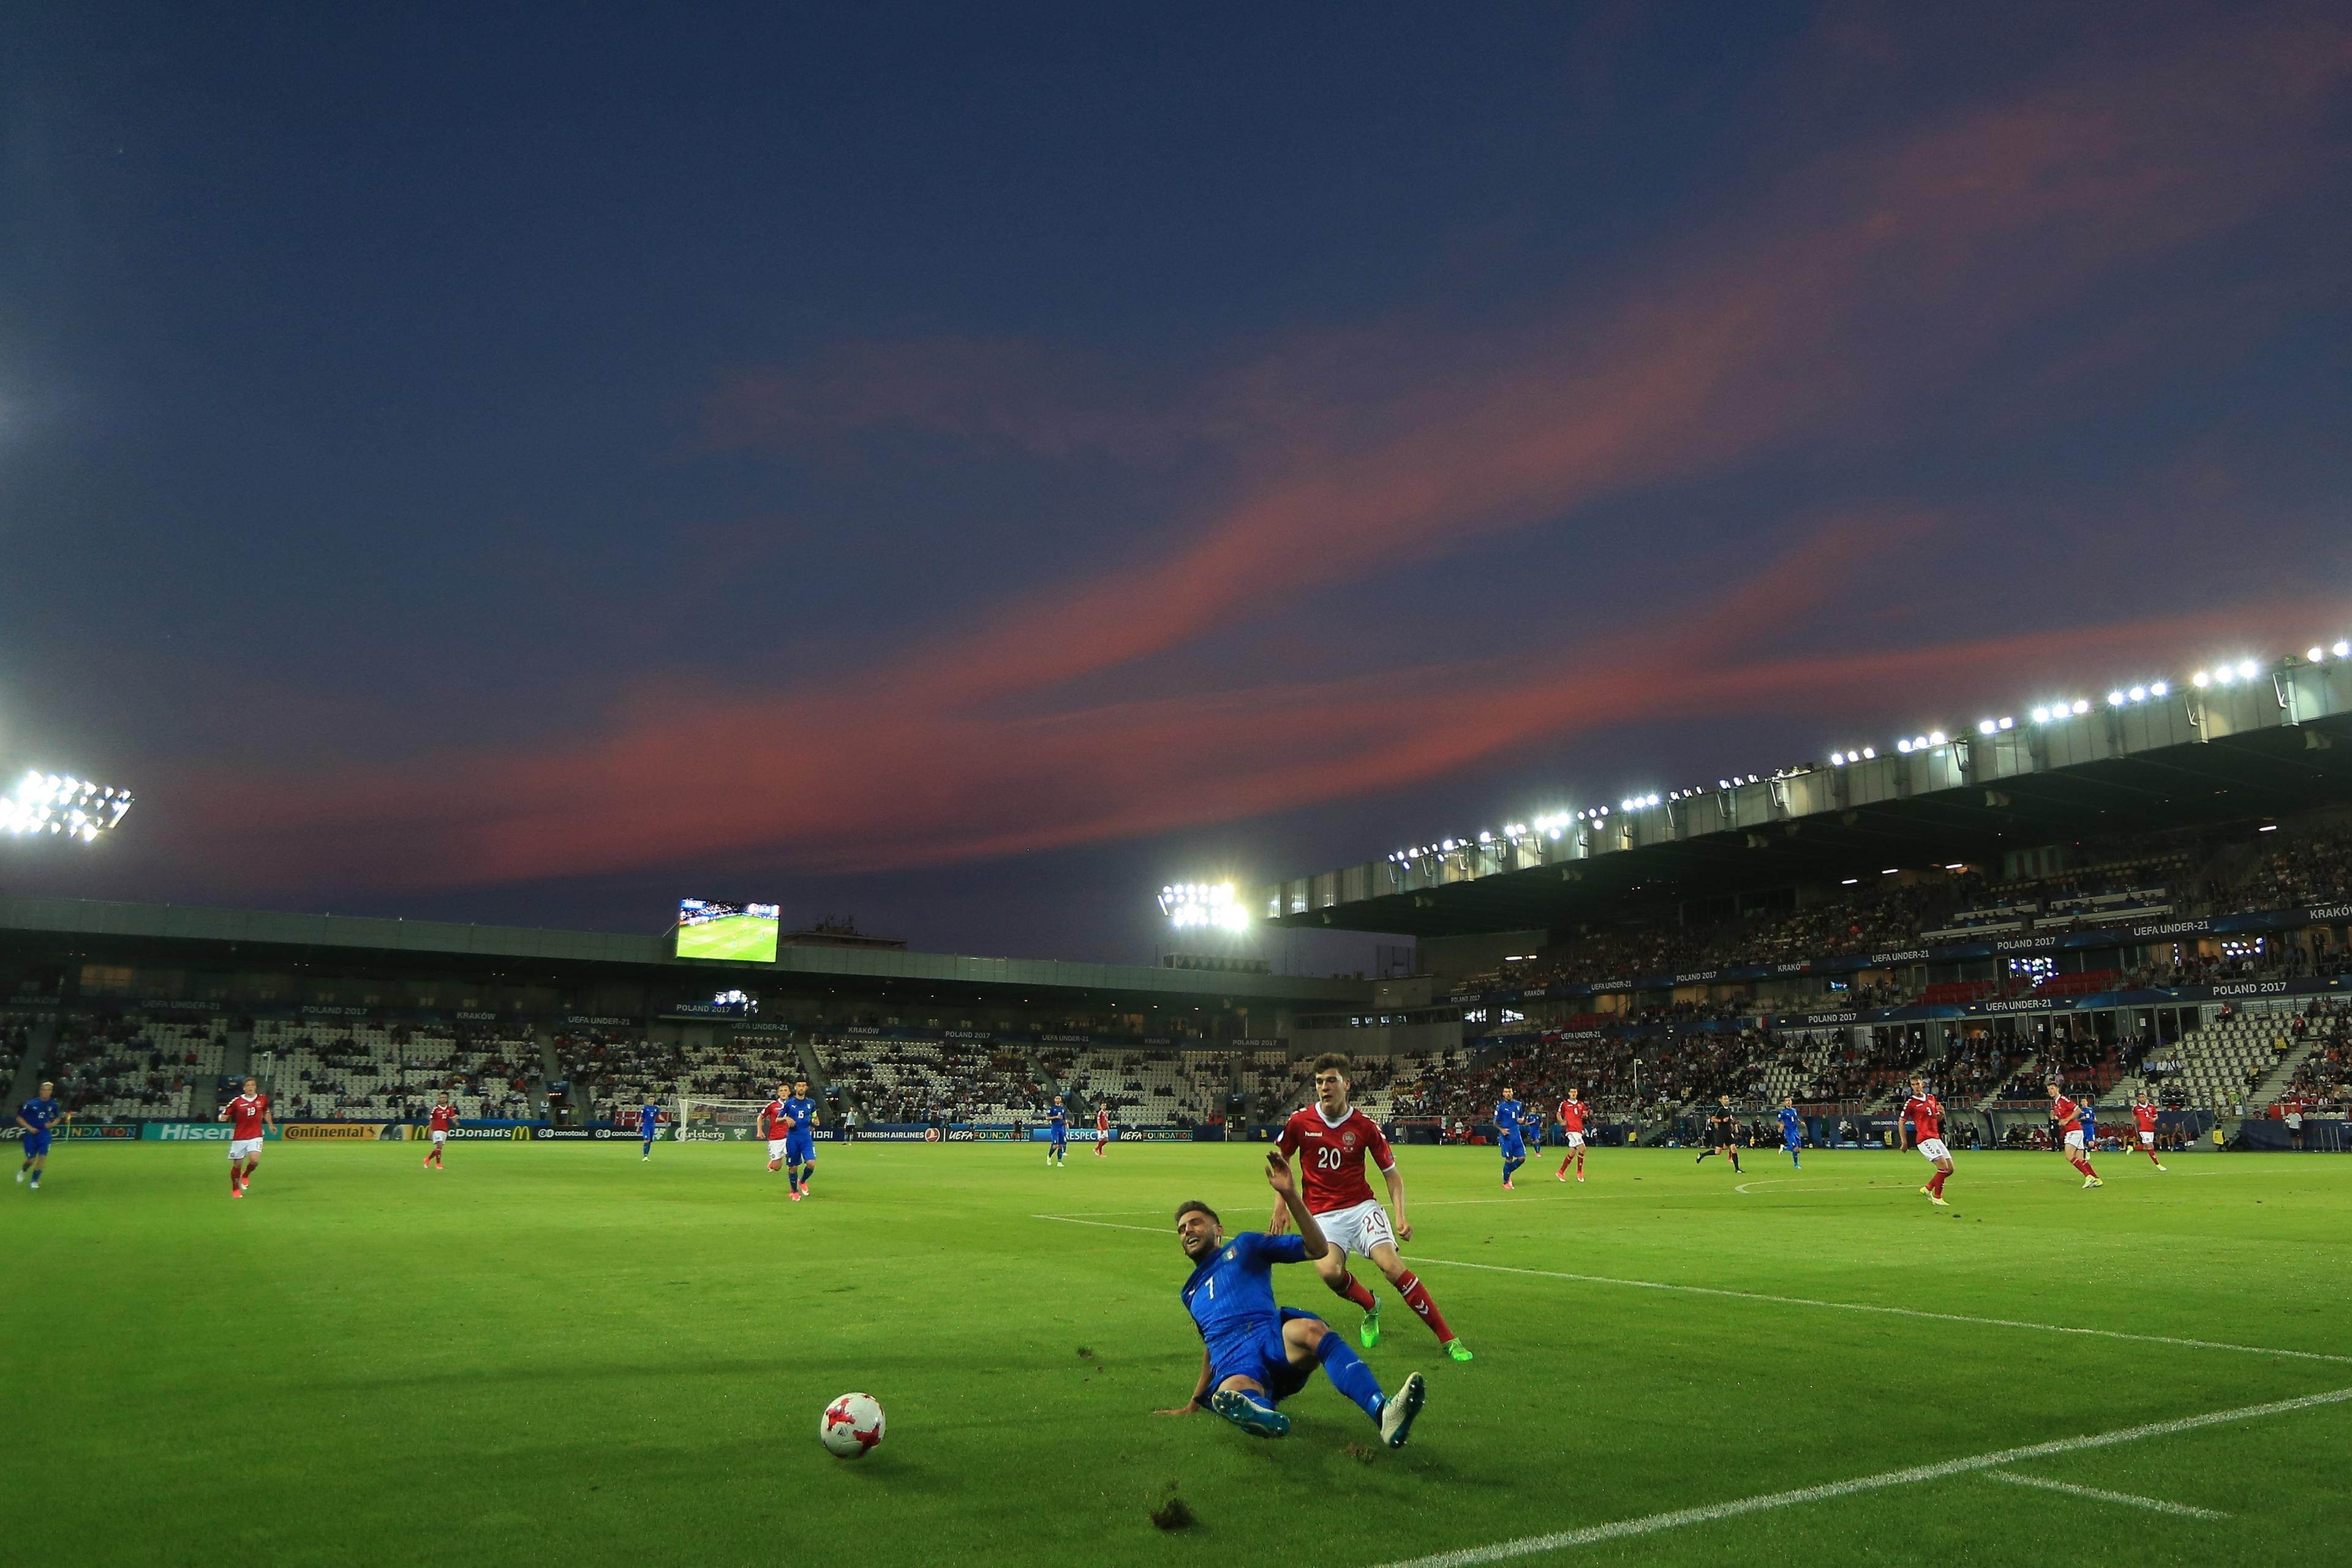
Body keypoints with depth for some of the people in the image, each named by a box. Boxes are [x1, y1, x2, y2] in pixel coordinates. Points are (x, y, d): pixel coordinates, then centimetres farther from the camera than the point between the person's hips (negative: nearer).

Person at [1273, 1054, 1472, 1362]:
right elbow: (1280, 1160, 13)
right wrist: (1281, 1203, 3)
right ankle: (1370, 1307, 8)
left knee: (1391, 1265, -23)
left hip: (1361, 1206, -1)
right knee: (1329, 1271, -27)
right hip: (1322, 1213, 1)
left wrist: (1401, 1217, -11)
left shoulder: (1366, 1126, -6)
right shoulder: (1300, 1121, -5)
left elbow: (1392, 1174, 3)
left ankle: (1448, 1339, -13)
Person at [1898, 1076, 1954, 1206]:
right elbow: (1901, 1122, -3)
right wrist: (1904, 1141, -7)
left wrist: (1942, 1113, -2)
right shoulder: (1910, 1103, -7)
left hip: (1936, 1138, 7)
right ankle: (1937, 1198, -5)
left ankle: (1928, 1188, 22)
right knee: (1943, 1167, -17)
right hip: (1925, 1139, -7)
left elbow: (1937, 1119, 21)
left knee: (1950, 1169, 6)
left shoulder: (1932, 1098, 12)